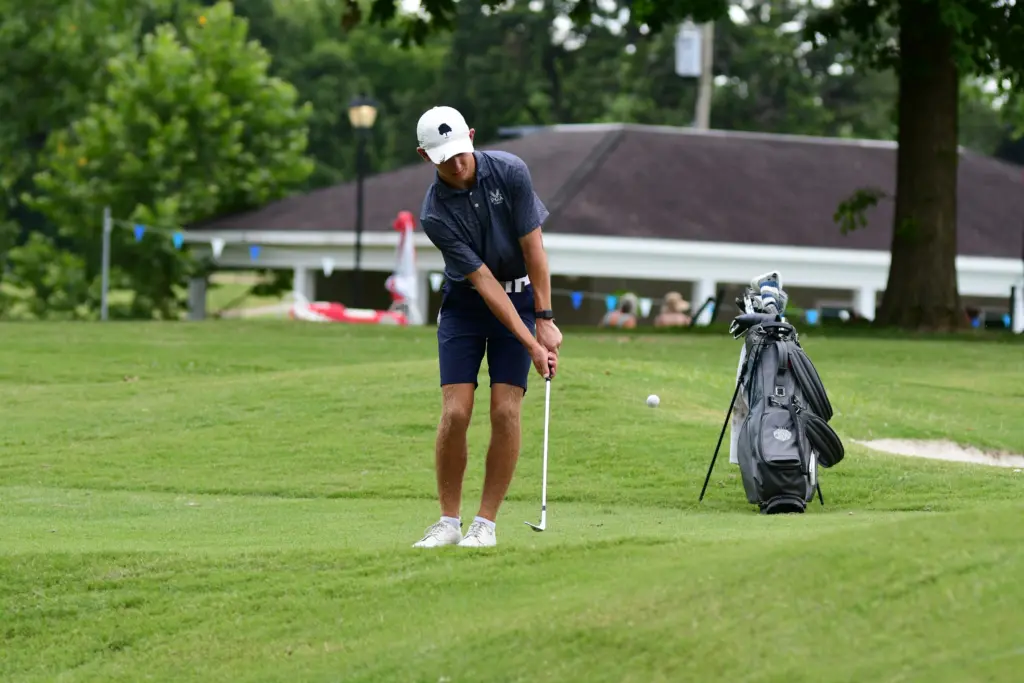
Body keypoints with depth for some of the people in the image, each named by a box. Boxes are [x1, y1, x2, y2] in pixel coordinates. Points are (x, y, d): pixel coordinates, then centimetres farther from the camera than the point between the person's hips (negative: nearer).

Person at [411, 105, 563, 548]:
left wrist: (544, 321, -14)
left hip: (521, 297, 1)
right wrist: (531, 345, -23)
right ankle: (449, 522, 2)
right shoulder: (435, 213, -21)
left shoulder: (510, 172, -17)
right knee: (455, 413, -11)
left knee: (505, 412, -9)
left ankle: (486, 523, -2)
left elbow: (533, 247, -12)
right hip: (464, 304, -1)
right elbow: (482, 280, -21)